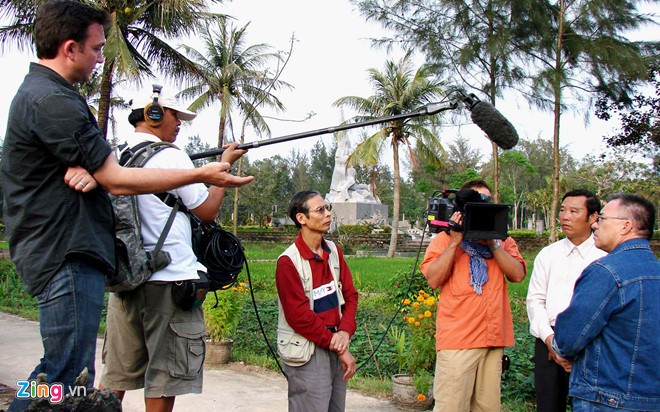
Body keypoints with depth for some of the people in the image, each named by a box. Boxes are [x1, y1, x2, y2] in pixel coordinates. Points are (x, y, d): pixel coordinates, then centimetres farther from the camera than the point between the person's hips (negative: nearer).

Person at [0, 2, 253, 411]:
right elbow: (117, 180, -16)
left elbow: (97, 168, 16)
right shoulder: (52, 101, -17)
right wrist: (202, 174, -12)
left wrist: (88, 170, -10)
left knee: (62, 370, 18)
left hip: (56, 251, 11)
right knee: (68, 377, -5)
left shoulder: (36, 92, 17)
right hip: (67, 256, -11)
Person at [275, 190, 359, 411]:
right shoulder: (289, 261, -13)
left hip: (336, 348, 7)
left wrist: (345, 332, -10)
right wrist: (339, 349, -11)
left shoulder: (334, 252, 8)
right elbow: (299, 316, -15)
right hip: (307, 355, -6)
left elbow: (350, 294, 8)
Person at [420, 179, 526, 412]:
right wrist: (455, 241, -11)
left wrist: (492, 243, -7)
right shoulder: (446, 238, 6)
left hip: (494, 339, 4)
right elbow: (433, 280, -8)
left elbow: (517, 275, 1)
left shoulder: (502, 242, 17)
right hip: (458, 339, -4)